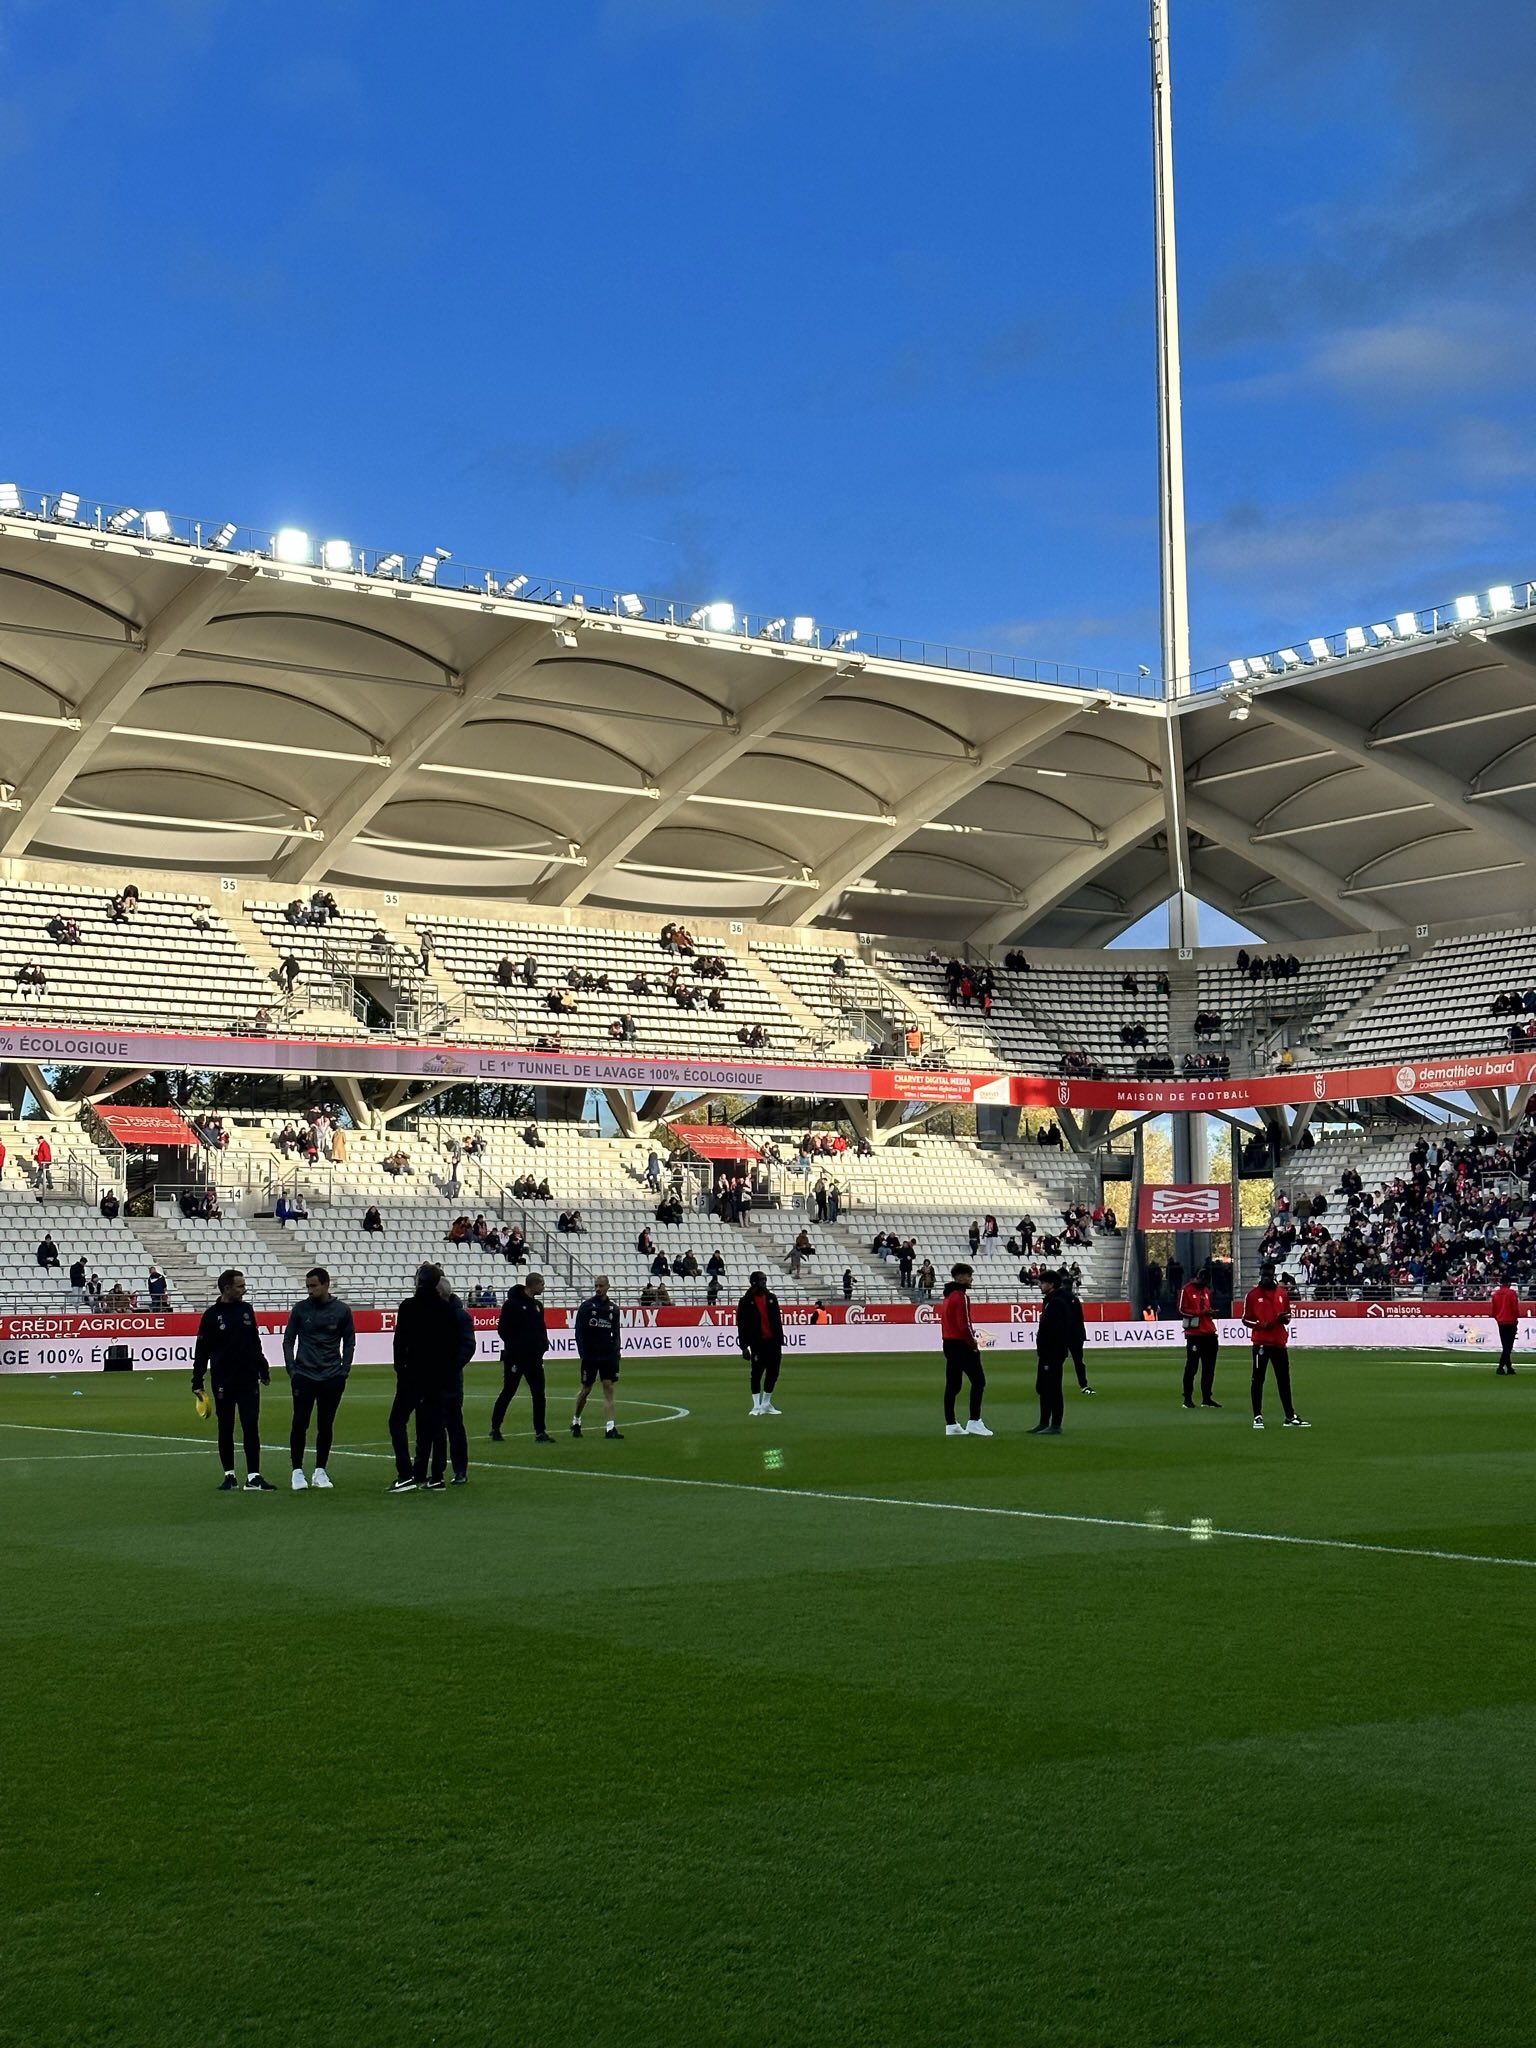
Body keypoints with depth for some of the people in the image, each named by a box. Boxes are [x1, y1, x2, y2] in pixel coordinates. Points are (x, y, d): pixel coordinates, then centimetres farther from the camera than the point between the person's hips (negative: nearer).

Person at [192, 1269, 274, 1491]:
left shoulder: (247, 1309, 7)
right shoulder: (212, 1315, -5)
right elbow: (202, 1351, -4)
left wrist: (264, 1371, 20)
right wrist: (197, 1382, -8)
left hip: (249, 1381, 3)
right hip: (223, 1383, -3)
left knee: (251, 1428, -3)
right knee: (225, 1430, 7)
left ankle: (253, 1477, -4)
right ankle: (229, 1475, 18)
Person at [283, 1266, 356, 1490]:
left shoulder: (342, 1310, 1)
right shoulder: (300, 1309, 0)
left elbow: (349, 1342, 7)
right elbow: (288, 1341, 6)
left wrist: (344, 1371, 0)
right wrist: (291, 1370, -2)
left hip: (332, 1378, 0)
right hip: (304, 1377, 0)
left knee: (325, 1426, 5)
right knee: (300, 1424, -3)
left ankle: (320, 1471, 15)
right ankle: (297, 1471, 6)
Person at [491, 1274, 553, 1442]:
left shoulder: (538, 1305, 12)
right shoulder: (512, 1303, -10)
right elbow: (502, 1328, -12)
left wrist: (543, 1343, 2)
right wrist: (513, 1345, -16)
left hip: (534, 1357, 6)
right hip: (515, 1357, -6)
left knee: (539, 1393, 1)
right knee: (508, 1392, 2)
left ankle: (540, 1432, 4)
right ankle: (495, 1429, 14)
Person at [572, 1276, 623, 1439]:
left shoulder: (613, 1308, 7)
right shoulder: (586, 1306, -3)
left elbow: (616, 1333, 12)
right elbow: (579, 1331, -5)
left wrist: (616, 1350, 0)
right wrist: (582, 1352, -12)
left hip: (608, 1355, 3)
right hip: (590, 1355, -3)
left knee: (609, 1388, -6)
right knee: (586, 1389, 6)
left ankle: (609, 1427, -9)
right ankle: (576, 1422, 27)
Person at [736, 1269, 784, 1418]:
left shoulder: (772, 1298, 12)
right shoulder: (746, 1301, -3)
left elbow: (778, 1320, 14)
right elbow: (742, 1325, -4)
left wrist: (780, 1340, 10)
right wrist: (744, 1346, -9)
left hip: (773, 1341, 5)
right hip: (757, 1343, -5)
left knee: (773, 1373, 7)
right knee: (757, 1374, -5)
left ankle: (766, 1404, 18)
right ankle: (757, 1406, 2)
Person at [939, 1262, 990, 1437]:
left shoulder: (947, 1296, 15)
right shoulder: (961, 1297, -15)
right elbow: (964, 1325, -21)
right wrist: (974, 1344, -11)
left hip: (949, 1344, 10)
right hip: (962, 1345, -10)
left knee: (952, 1384, 9)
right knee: (978, 1381, -6)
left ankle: (950, 1424, 10)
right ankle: (974, 1422, -10)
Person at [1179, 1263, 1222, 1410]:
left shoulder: (1206, 1290, 18)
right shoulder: (1187, 1290, -5)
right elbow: (1182, 1310, -12)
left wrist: (1210, 1313, 8)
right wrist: (1202, 1312, -17)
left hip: (1209, 1334, 7)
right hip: (1194, 1334, -7)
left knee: (1209, 1367, 9)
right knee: (1192, 1367, -4)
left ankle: (1207, 1398, 16)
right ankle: (1187, 1399, 2)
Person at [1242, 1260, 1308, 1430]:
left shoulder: (1282, 1293, 11)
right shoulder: (1253, 1294, 0)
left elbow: (1287, 1318, 17)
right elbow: (1245, 1319, 1)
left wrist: (1285, 1318, -6)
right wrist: (1259, 1325, -16)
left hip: (1280, 1342, 4)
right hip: (1261, 1343, -4)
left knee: (1284, 1380, 8)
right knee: (1258, 1379, -1)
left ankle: (1290, 1417, 13)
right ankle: (1257, 1417, 3)